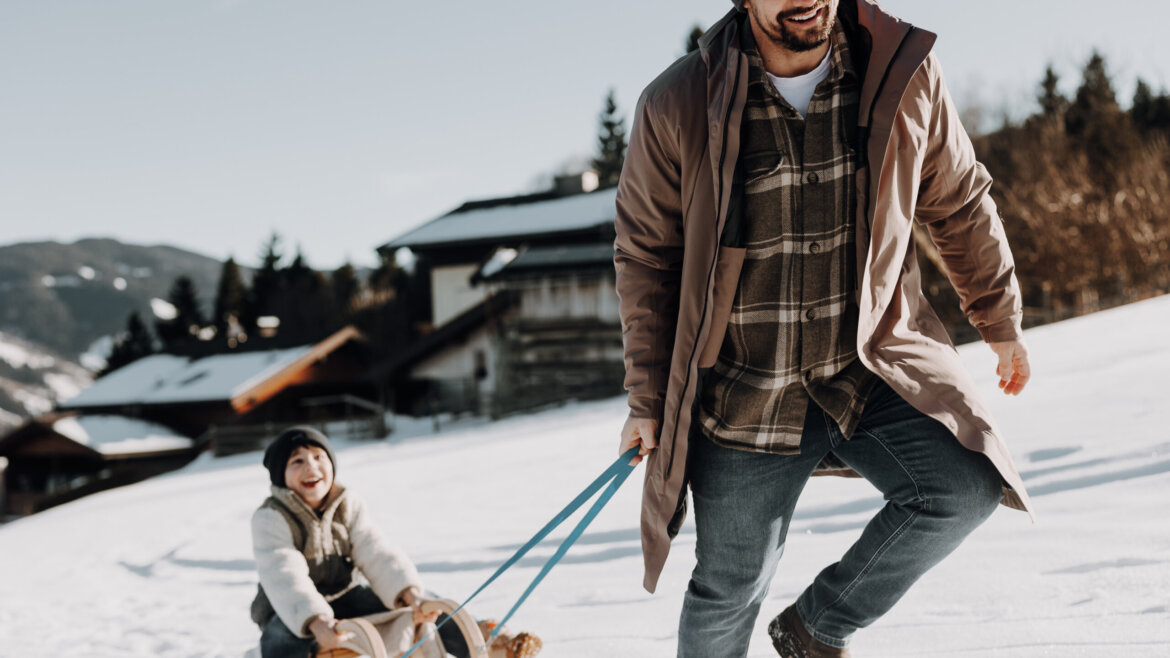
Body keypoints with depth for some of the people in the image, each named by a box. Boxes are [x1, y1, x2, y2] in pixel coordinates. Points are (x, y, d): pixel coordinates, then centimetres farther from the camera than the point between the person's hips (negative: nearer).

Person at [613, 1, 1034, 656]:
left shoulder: (905, 74, -7)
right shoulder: (677, 108, -11)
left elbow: (961, 206, 9)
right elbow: (646, 258, 1)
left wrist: (1003, 323, 18)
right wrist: (648, 399, 3)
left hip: (876, 364, 2)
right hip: (746, 398, -1)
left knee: (966, 486, -21)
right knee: (729, 592, 7)